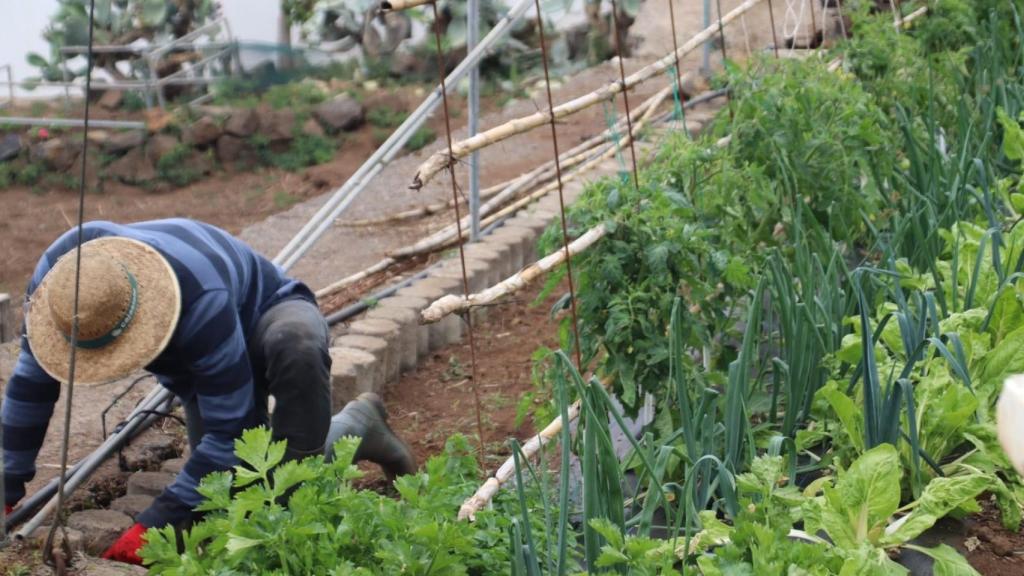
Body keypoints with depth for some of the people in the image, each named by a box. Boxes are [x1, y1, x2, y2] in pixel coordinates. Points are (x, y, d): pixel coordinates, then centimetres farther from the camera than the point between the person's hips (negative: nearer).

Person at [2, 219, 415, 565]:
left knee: (295, 345, -45)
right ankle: (355, 428, 16)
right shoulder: (59, 272, -29)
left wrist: (157, 523, -38)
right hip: (195, 366, 6)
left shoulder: (202, 301, -45)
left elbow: (230, 428, -38)